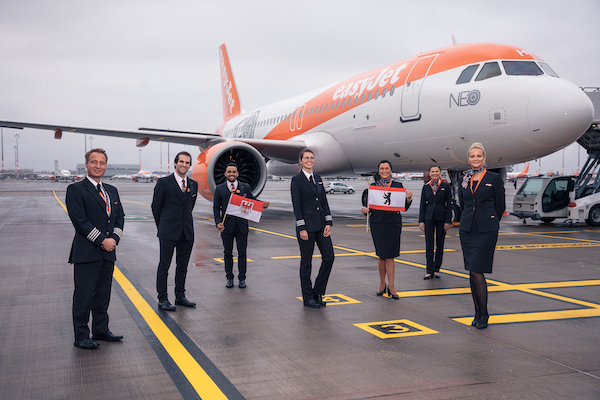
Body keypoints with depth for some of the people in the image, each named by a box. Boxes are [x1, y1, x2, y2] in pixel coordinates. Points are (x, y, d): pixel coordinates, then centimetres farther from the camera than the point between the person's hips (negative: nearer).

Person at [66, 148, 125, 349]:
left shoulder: (112, 191, 16)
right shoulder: (76, 189, -5)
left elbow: (120, 217, 13)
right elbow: (80, 221, -13)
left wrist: (114, 238, -5)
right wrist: (102, 241, -14)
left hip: (108, 253, 6)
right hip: (86, 253, -6)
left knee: (103, 295, 13)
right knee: (84, 296, 0)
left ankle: (101, 330, 24)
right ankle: (81, 336, 9)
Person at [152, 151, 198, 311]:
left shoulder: (193, 184, 9)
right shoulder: (164, 182, -5)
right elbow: (156, 206, 2)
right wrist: (162, 227, 8)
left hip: (187, 232, 5)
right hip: (168, 232, -5)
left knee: (182, 267, 12)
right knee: (164, 267, 2)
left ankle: (180, 296, 23)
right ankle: (162, 299, 10)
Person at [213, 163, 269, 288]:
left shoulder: (245, 187, 6)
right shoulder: (219, 189, 5)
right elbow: (216, 208, 3)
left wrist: (263, 204, -14)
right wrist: (218, 222, -10)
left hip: (242, 225, 0)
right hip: (226, 226, 0)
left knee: (242, 253, 4)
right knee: (228, 253, 9)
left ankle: (242, 278, 14)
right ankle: (229, 278, 20)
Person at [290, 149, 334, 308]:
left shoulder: (318, 179, 13)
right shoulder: (297, 180, -6)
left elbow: (324, 201, 12)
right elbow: (296, 205, -10)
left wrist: (328, 223, 3)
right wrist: (302, 228, -15)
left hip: (321, 224, 6)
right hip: (307, 224, -6)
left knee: (329, 257, 1)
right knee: (306, 261, 2)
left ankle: (318, 292, 15)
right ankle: (308, 297, 13)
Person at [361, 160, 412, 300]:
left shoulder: (398, 186, 7)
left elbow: (404, 207, 5)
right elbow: (368, 205, 7)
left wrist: (409, 198, -14)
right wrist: (365, 210, -14)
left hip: (393, 223, -1)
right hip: (377, 223, 1)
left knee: (389, 255, -3)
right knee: (382, 255, 5)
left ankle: (391, 286, 2)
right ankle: (382, 284, 19)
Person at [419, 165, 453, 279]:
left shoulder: (446, 186, 0)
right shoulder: (426, 187, 6)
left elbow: (449, 204, -1)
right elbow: (423, 204, 7)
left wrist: (448, 221, -7)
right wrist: (421, 221, 1)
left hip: (441, 218, -1)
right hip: (429, 218, 1)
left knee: (440, 245, 6)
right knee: (429, 245, -1)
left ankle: (436, 270, 15)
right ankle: (430, 271, 4)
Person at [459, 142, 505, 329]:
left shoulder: (494, 178, -1)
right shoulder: (464, 180, 10)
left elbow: (500, 206, 3)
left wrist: (488, 224, 8)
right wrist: (469, 222, 15)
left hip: (486, 231, -4)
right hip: (467, 230, 4)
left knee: (476, 272, -10)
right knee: (472, 273, 7)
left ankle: (483, 315, 2)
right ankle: (478, 313, 17)